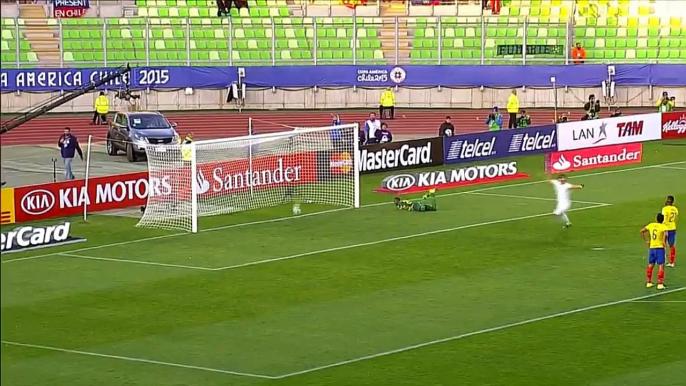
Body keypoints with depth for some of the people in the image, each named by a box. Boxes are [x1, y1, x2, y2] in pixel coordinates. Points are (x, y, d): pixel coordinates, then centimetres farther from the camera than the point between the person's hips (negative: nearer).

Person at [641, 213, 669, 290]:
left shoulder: (651, 225, 5)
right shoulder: (663, 226, -9)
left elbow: (642, 231, 8)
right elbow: (665, 234, -30)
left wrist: (646, 241, 12)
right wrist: (664, 242, -14)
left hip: (652, 247, 5)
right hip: (660, 248, -5)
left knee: (650, 265, 17)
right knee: (661, 266, -1)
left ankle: (648, 282, 23)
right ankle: (660, 284, -7)